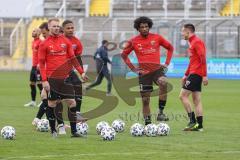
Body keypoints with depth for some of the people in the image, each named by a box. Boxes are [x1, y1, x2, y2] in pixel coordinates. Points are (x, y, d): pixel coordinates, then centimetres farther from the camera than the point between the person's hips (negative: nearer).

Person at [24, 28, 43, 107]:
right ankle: (33, 102, 17)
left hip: (38, 66, -10)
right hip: (34, 66, 10)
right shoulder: (33, 42, 16)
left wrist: (39, 64, -25)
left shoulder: (40, 42, -12)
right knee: (32, 84, 11)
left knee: (39, 83, -8)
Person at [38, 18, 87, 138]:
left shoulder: (66, 41, 8)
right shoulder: (44, 44, -1)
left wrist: (81, 72, 5)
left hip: (65, 77, 3)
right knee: (52, 103, 3)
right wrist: (44, 80, -9)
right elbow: (41, 63, -1)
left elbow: (72, 58, 13)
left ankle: (74, 131, 0)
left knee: (71, 102, -3)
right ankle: (53, 130, 15)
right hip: (51, 78, -3)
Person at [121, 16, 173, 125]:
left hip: (157, 69, -1)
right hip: (143, 72, 1)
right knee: (145, 100, 3)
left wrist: (167, 63, 6)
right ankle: (148, 124, 15)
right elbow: (124, 55, 15)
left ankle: (161, 112, -28)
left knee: (163, 83, -34)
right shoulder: (133, 42, 2)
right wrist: (132, 68, 6)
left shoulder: (157, 38, 2)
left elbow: (170, 48, 15)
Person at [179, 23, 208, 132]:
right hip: (193, 73, 10)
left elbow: (203, 58, -19)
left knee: (183, 95, -10)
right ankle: (199, 125, 6)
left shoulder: (197, 42, -11)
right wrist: (186, 75, 26)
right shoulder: (192, 43, 20)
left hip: (196, 74, -10)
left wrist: (204, 75, -23)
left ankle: (193, 121, -10)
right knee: (196, 100, 7)